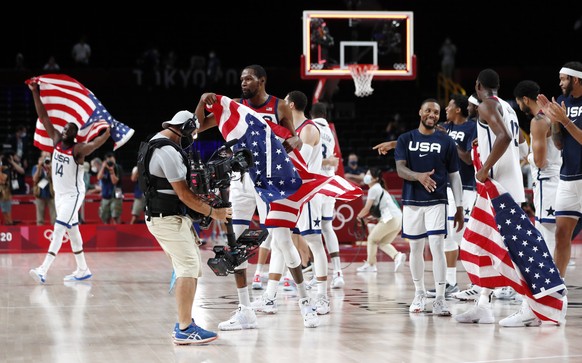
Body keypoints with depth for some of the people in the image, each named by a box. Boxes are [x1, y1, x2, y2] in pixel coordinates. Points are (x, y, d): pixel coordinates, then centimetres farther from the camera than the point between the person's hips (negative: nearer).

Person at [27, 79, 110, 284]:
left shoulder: (78, 149, -16)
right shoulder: (57, 140, 1)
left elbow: (95, 144, -35)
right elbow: (43, 117, 1)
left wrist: (108, 132, -53)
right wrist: (35, 93, -4)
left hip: (74, 195, -7)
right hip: (59, 193, 7)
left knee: (58, 230, -16)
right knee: (72, 230, 12)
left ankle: (43, 271, -25)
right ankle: (83, 270, 21)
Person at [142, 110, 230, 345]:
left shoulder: (155, 141, 13)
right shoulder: (168, 152, -20)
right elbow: (184, 194, -18)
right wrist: (213, 212, -10)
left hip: (170, 215, 11)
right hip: (167, 218, -11)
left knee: (192, 268, 13)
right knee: (189, 267, -14)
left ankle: (184, 323, 18)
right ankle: (185, 330, -17)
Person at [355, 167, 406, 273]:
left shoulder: (373, 189, -3)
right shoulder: (380, 188, 25)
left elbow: (366, 209, -4)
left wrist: (359, 216, 14)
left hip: (391, 218, -9)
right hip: (399, 219, 9)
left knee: (372, 239, 4)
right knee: (382, 242, 16)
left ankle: (370, 265, 4)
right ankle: (397, 255, -7)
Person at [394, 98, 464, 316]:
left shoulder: (446, 142, 4)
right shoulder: (405, 139, 5)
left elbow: (454, 176, 7)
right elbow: (400, 169, -5)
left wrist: (459, 208, 2)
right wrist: (419, 176, -26)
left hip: (437, 202, -2)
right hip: (412, 201, 2)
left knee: (437, 247, -12)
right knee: (416, 248, 9)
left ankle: (439, 300, -10)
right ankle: (419, 294, 24)